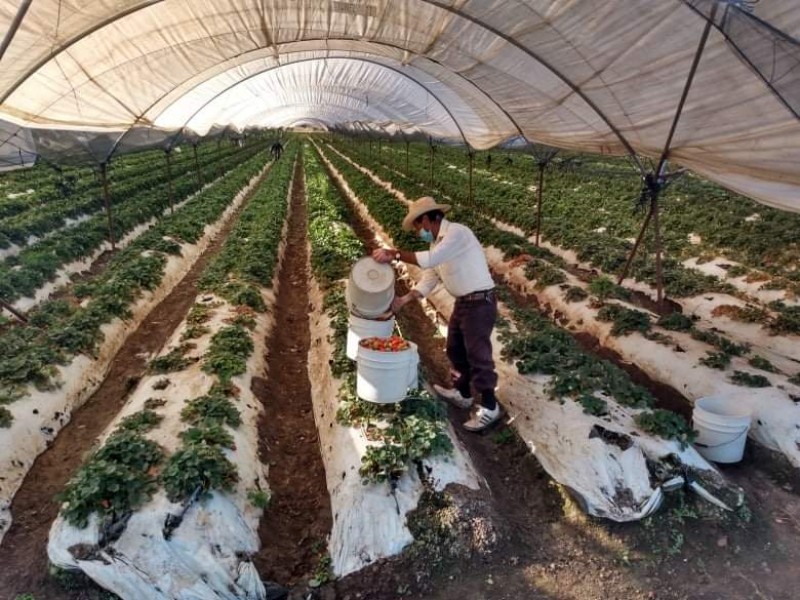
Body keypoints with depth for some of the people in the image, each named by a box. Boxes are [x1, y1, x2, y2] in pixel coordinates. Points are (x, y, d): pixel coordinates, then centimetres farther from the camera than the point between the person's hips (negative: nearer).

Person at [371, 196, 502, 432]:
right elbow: (429, 279, 9)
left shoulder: (457, 232, -19)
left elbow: (430, 260, -30)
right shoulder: (436, 241, 10)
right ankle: (462, 394, 37)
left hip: (480, 302, -10)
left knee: (477, 355, -3)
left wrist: (394, 254, -24)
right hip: (462, 302, 10)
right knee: (455, 350, 20)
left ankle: (489, 407, 10)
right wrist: (404, 299, -2)